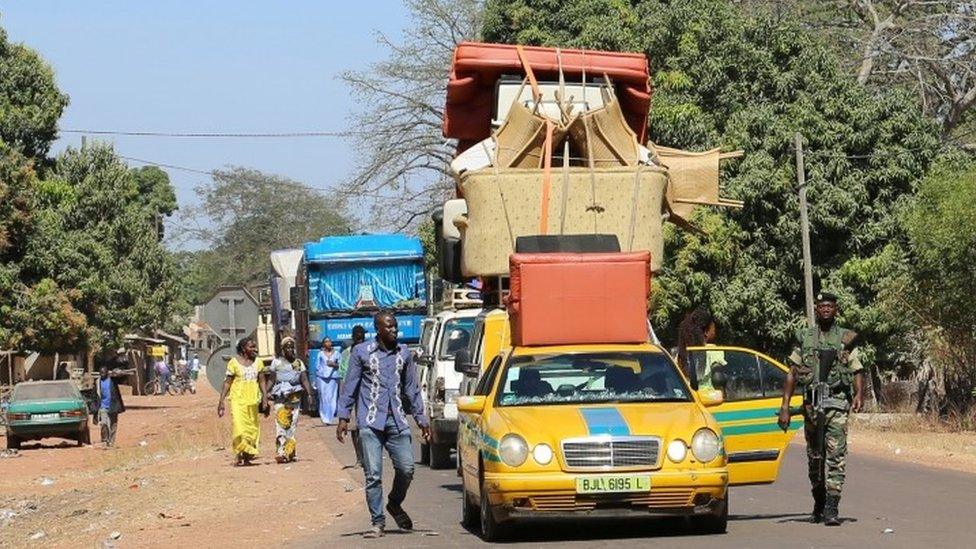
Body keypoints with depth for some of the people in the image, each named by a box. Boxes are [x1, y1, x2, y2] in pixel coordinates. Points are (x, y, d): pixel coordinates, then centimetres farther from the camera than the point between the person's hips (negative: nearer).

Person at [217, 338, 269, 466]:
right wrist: (221, 401, -4)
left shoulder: (257, 363, 10)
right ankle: (239, 455, -12)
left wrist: (265, 398, -1)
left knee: (252, 428, 5)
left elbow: (262, 382, 11)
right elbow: (227, 382, 0)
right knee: (239, 427, -14)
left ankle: (248, 456, 13)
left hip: (253, 400, 4)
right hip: (238, 399, -4)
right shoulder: (234, 362, -2)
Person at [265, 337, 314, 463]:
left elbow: (304, 380, 4)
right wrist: (267, 392, -14)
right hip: (280, 399, -3)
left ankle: (290, 452, 11)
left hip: (295, 397, 3)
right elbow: (271, 379, 1)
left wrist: (310, 394, -8)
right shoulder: (276, 362, 5)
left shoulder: (298, 363, 10)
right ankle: (280, 452, -19)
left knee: (292, 425, 3)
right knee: (281, 424, -13)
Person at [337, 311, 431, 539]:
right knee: (373, 474, -5)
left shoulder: (404, 353, 11)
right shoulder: (361, 352, 2)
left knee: (406, 468, -4)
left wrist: (421, 419, 17)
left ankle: (395, 504, 24)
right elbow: (350, 387, 5)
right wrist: (343, 417, -1)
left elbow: (411, 389, 18)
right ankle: (378, 522, 3)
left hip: (397, 421, 3)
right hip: (370, 422, -3)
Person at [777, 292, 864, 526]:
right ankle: (818, 503, 27)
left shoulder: (846, 339, 8)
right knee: (814, 456, 9)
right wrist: (785, 406, 1)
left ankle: (831, 507, -15)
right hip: (811, 402, 2)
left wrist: (859, 394, -15)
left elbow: (857, 372, 5)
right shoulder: (804, 338, 11)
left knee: (837, 455, -12)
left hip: (837, 403, -2)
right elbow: (792, 373, 9)